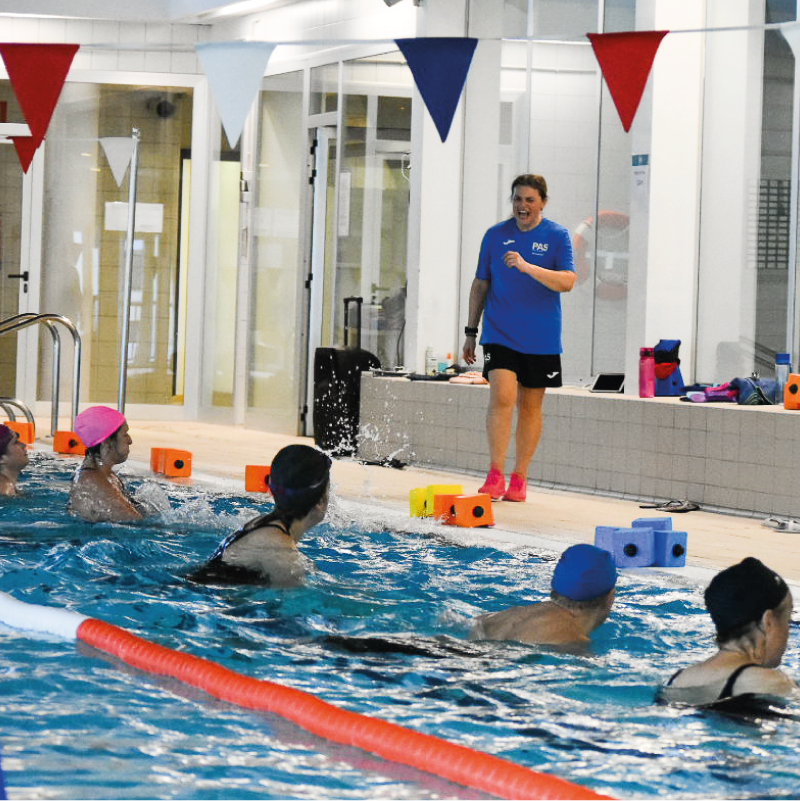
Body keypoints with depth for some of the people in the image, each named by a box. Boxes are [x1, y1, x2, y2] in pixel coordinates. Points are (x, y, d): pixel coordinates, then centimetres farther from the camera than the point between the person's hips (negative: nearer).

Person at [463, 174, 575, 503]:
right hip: (499, 334, 0)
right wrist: (470, 331, 11)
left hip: (540, 339, 0)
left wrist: (527, 267, -26)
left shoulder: (557, 236, 0)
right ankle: (495, 475, -15)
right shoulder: (495, 235, 6)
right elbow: (480, 284, 13)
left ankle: (519, 478, 16)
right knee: (502, 397, -16)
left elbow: (567, 281, -13)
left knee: (530, 406, 6)